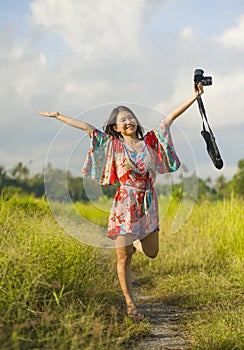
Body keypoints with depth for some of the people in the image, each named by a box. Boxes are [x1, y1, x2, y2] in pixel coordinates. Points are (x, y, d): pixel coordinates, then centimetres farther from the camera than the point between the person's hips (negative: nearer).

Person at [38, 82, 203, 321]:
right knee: (124, 258, 0)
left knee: (151, 252, 10)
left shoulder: (150, 140, 4)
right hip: (125, 206, -3)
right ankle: (130, 304, 13)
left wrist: (194, 96, -1)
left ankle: (133, 243, 45)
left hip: (148, 206, 3)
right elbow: (87, 127, -3)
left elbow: (171, 117, 2)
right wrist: (57, 116, -3)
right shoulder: (113, 145, -1)